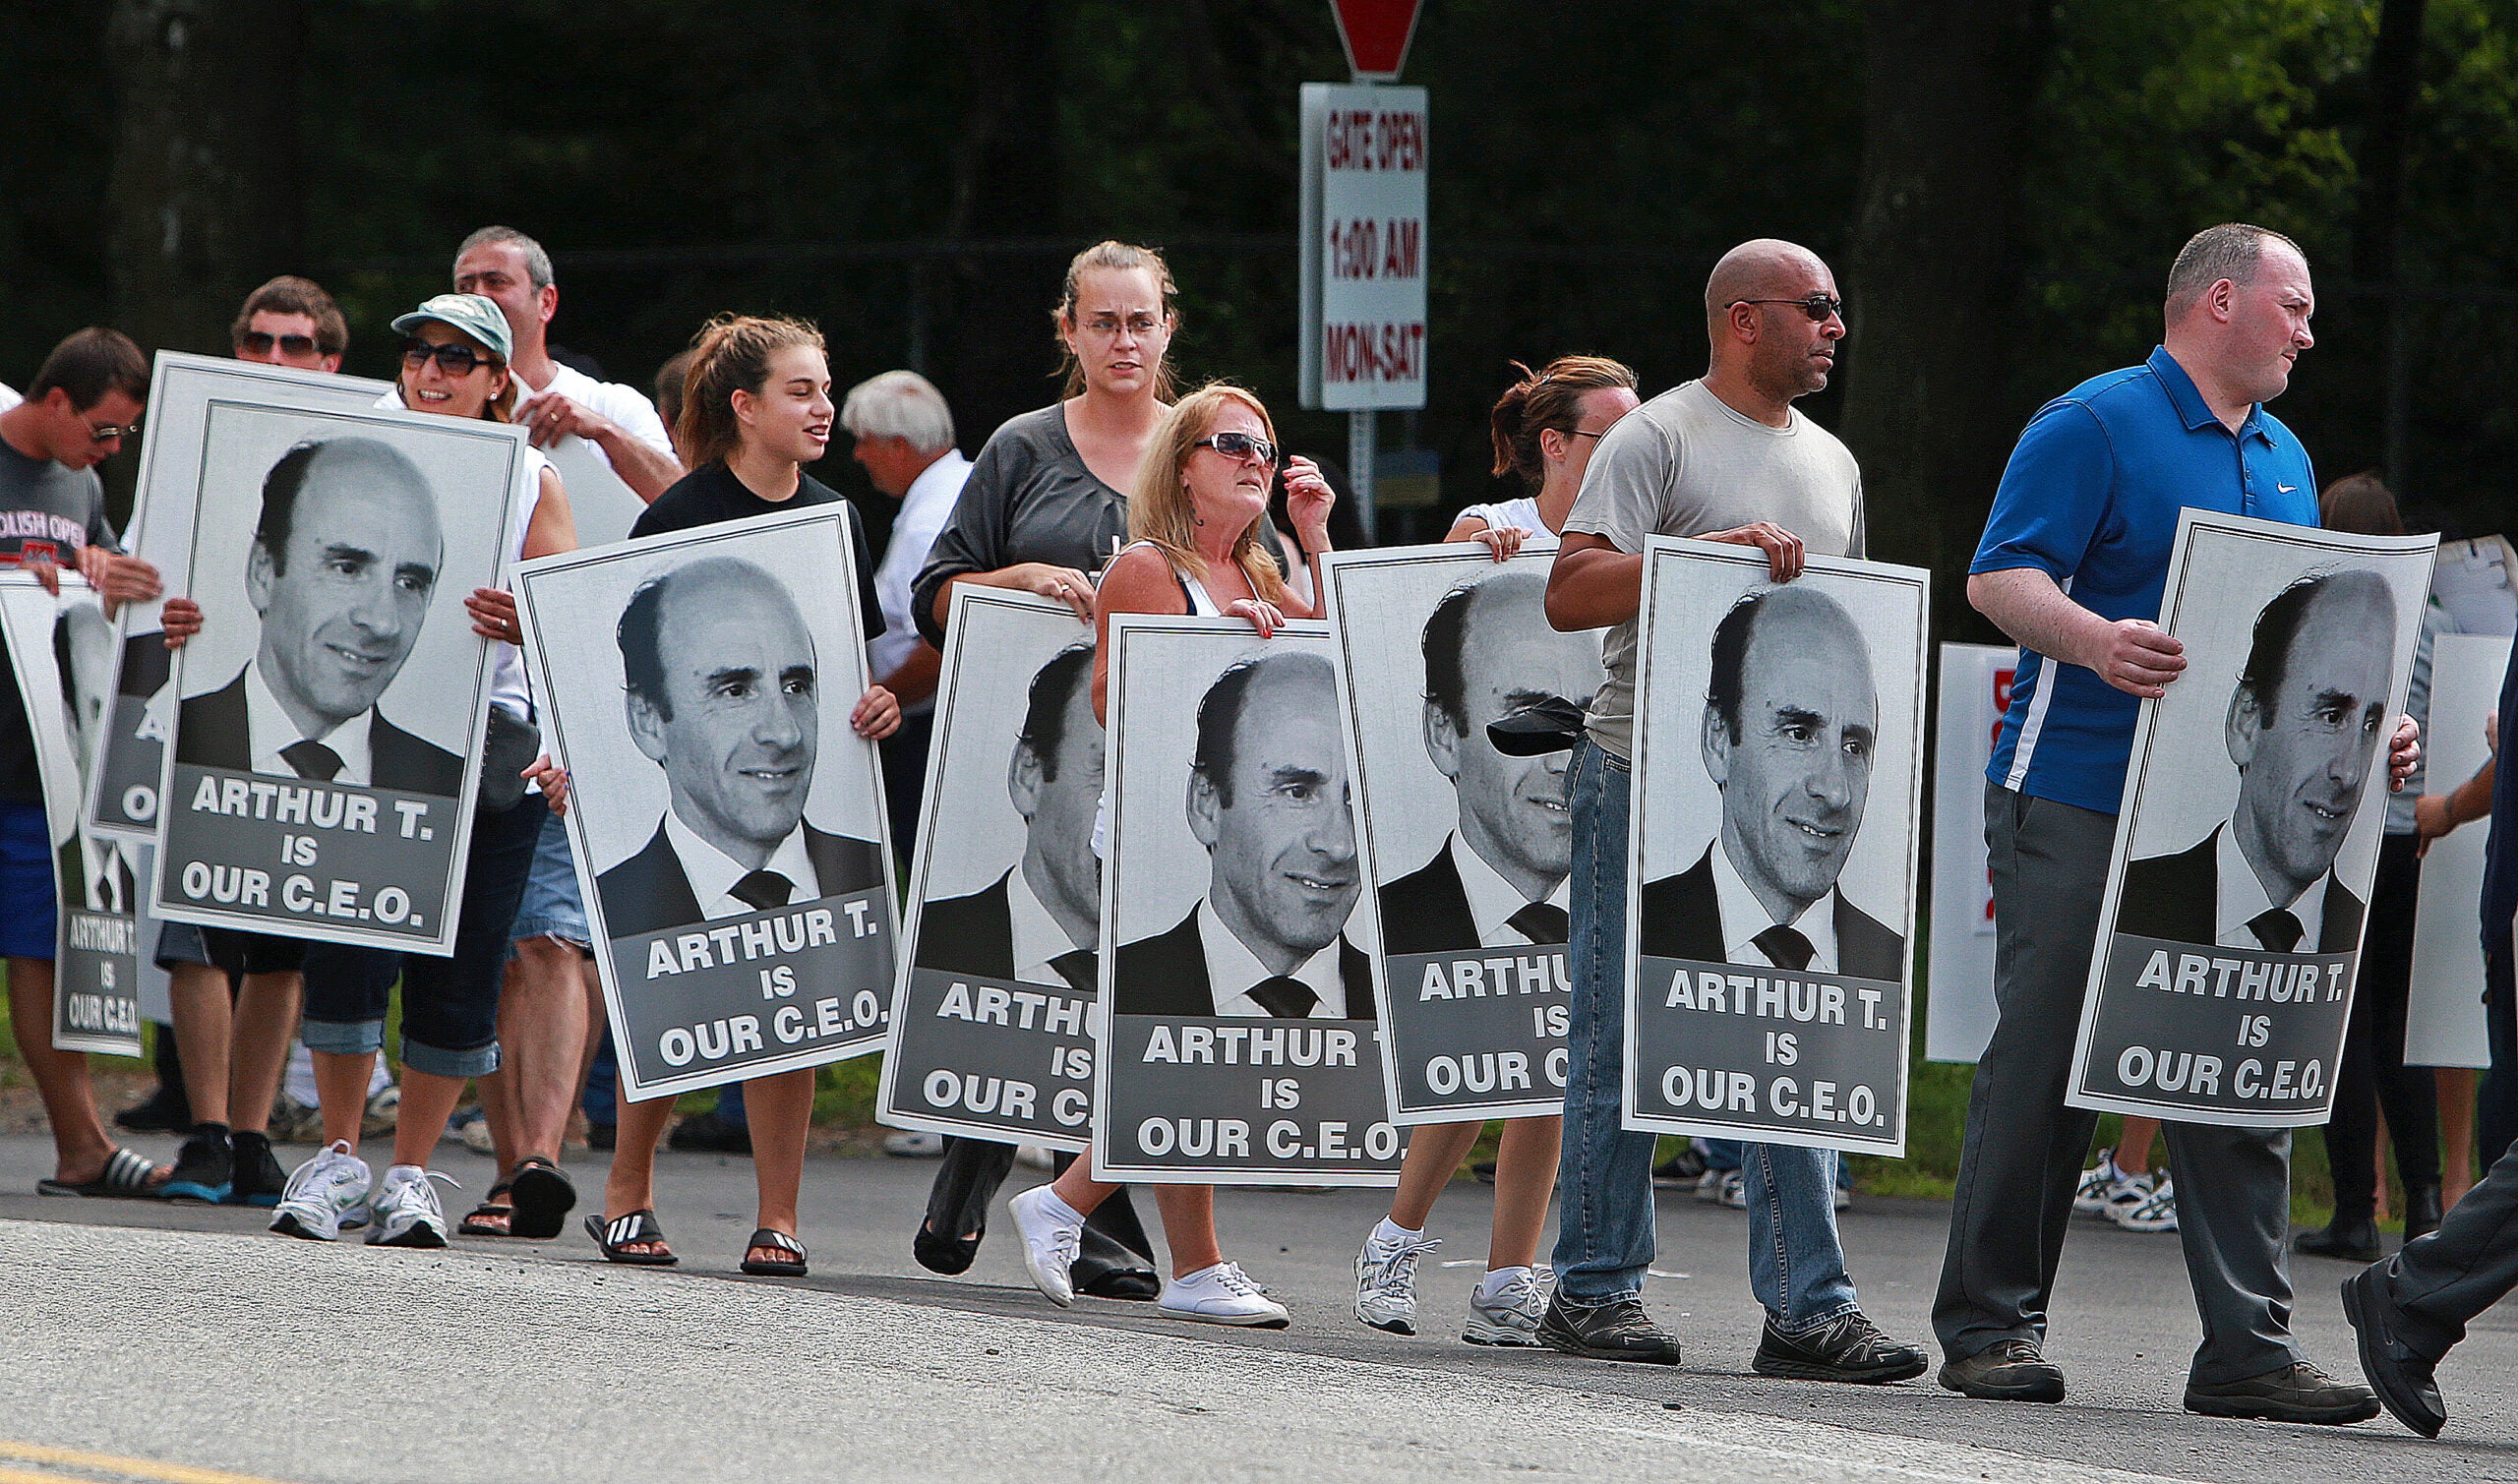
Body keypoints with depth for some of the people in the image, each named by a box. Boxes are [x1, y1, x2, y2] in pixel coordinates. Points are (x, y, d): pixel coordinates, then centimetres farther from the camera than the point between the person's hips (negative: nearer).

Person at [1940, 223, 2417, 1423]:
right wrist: (2098, 643, -30)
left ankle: (2249, 1350, 1)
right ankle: (1991, 1326, 5)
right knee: (2044, 1062, -3)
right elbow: (2000, 577, -13)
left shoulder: (2284, 460, 20)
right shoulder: (2095, 426, -5)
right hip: (2079, 806, -7)